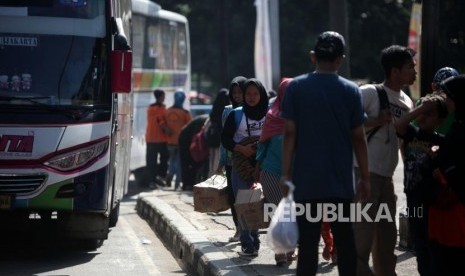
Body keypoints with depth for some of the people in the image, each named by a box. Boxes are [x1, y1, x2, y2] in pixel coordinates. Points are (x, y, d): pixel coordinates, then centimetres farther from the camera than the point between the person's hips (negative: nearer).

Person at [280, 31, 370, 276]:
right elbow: (358, 138, 0)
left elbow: (290, 133, -5)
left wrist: (286, 173, 1)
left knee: (308, 239, 1)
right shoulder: (350, 91, -1)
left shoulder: (296, 87, -2)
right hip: (340, 181, 1)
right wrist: (365, 177, 7)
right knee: (344, 237, 8)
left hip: (307, 180, -1)